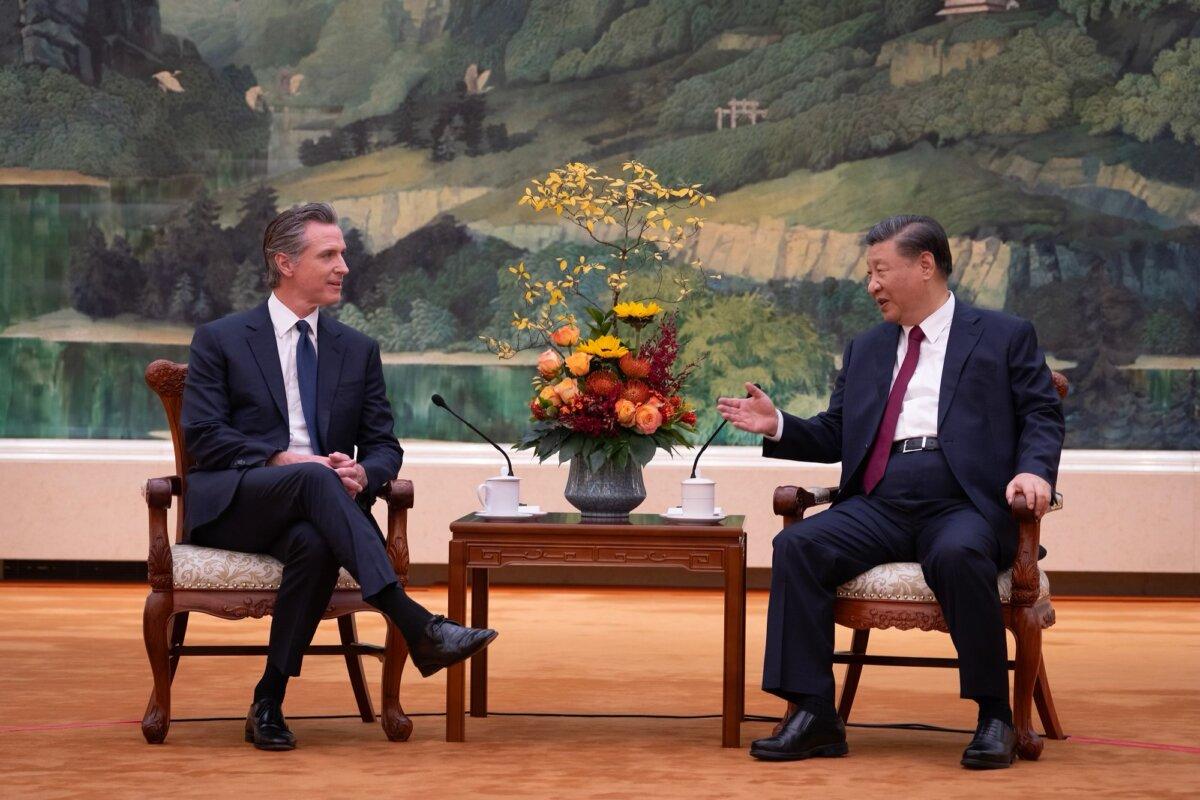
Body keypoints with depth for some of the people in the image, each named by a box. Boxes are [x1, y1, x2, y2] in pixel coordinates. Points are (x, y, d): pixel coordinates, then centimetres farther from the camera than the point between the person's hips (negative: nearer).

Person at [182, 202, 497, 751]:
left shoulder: (358, 350, 18)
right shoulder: (220, 340, 8)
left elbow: (384, 445, 13)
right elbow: (202, 436, -3)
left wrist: (362, 473, -12)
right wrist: (282, 460, -18)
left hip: (308, 513, 3)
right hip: (231, 506, -3)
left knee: (315, 543, -36)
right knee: (313, 478, -36)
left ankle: (270, 702, -26)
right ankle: (416, 625, -48)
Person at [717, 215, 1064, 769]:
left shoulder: (1004, 337, 14)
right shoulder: (865, 350, 28)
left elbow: (1042, 416, 6)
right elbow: (833, 434, 26)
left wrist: (1035, 471, -14)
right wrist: (778, 426, 8)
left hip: (964, 505, -4)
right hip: (879, 505, 5)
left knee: (957, 554, -39)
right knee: (796, 545, -24)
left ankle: (995, 715, -23)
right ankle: (814, 716, -23)